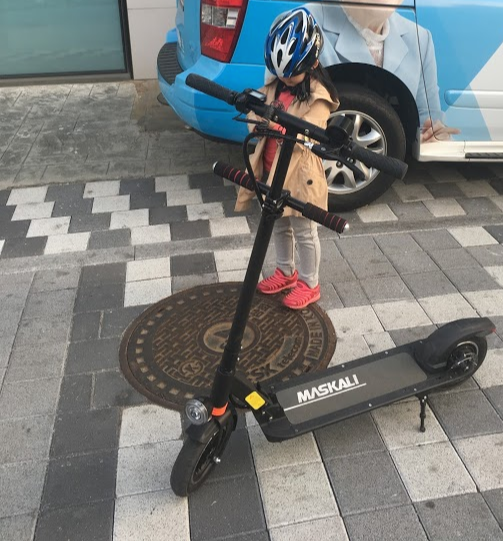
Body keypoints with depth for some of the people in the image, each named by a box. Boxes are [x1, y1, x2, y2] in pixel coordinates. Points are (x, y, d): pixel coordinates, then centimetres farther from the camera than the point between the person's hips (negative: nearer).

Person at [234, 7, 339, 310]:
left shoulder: (318, 98, -16)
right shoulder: (275, 88, 5)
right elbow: (258, 122, 0)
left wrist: (274, 123, -40)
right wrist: (255, 112, -23)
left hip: (300, 176, -7)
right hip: (272, 171, 7)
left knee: (304, 232, 7)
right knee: (280, 227, 21)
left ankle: (309, 284, 24)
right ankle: (286, 272, 40)